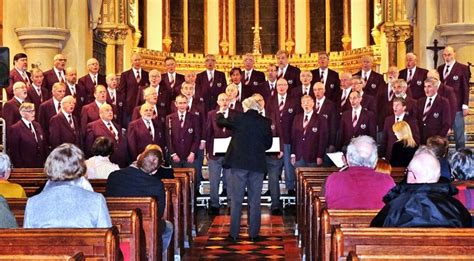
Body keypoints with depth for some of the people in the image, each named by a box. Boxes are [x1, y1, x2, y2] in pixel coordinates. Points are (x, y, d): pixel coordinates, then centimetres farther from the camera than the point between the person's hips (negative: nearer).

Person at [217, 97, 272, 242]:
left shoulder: (239, 118, -4)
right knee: (255, 201, 8)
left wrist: (220, 113, 34)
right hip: (257, 165, 2)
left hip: (239, 163, -1)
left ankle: (234, 233, 5)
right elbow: (268, 144, 8)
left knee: (236, 200, 4)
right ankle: (253, 233, 11)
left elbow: (220, 121, 12)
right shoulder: (265, 122, 0)